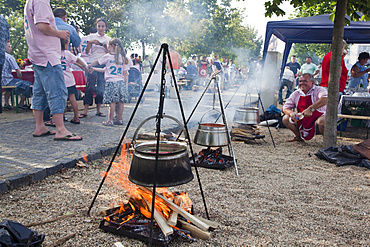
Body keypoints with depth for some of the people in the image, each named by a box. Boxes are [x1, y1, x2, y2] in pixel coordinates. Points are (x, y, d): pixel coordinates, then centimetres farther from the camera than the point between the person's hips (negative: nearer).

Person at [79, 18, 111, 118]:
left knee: (101, 87, 0)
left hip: (104, 65, 2)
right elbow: (87, 52, 4)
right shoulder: (91, 36, 9)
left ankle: (99, 109, 8)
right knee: (90, 86, -10)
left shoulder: (108, 39, 14)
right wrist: (90, 42, -11)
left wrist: (106, 47, -9)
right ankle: (85, 110, -10)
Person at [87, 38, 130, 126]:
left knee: (112, 102, -5)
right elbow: (125, 73, 9)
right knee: (120, 102, 7)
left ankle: (110, 120, -1)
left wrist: (89, 66, 33)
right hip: (121, 82, 5)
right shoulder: (123, 58, 11)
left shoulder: (108, 56, 0)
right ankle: (119, 119, 14)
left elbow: (97, 62, 16)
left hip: (111, 82, -5)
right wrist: (126, 84, 13)